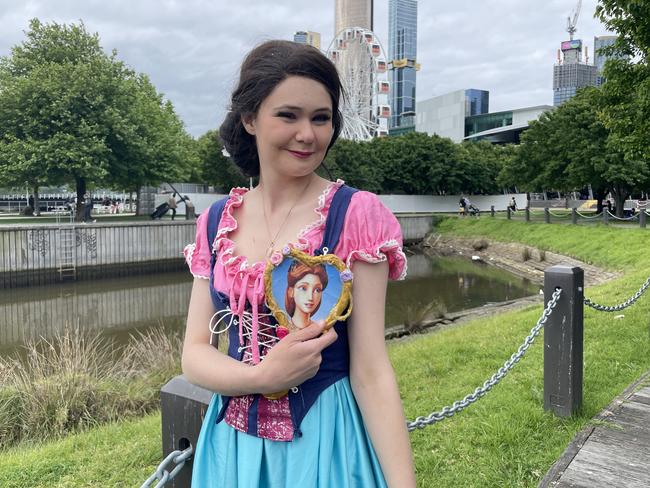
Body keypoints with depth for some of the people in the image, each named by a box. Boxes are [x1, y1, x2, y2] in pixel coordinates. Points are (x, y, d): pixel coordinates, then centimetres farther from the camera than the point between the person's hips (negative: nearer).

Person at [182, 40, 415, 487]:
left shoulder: (356, 214, -14)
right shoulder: (217, 221, -1)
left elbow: (370, 371, -15)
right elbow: (194, 354, -2)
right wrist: (264, 376, -19)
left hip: (325, 439, -3)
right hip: (232, 441, 4)